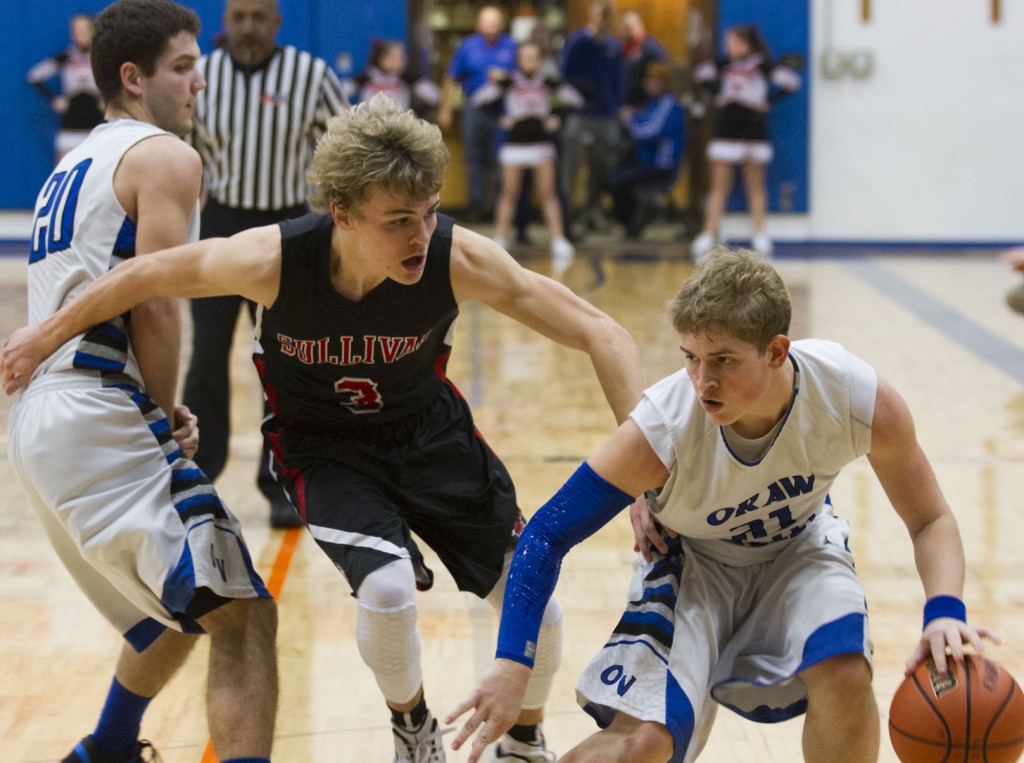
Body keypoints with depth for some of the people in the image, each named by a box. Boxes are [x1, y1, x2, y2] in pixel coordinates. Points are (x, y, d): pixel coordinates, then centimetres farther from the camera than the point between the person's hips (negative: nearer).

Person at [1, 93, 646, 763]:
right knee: (388, 589, -27)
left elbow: (601, 335, -26)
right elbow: (148, 275, -13)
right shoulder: (273, 260, -32)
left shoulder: (459, 259, -31)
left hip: (428, 429, 2)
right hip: (324, 443, -2)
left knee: (536, 607, -2)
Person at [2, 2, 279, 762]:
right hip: (100, 422, -10)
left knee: (175, 613, 27)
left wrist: (159, 415, 11)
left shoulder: (72, 168, 25)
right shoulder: (165, 156, -3)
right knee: (242, 615, -14)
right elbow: (152, 303, -15)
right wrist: (168, 410, 0)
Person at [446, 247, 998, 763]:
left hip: (799, 546, 2)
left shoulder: (860, 399, -30)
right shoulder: (662, 429, -36)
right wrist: (512, 664, -38)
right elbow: (548, 534, -28)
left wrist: (944, 612, -35)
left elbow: (931, 521, -15)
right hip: (692, 559, -2)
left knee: (845, 675, -28)